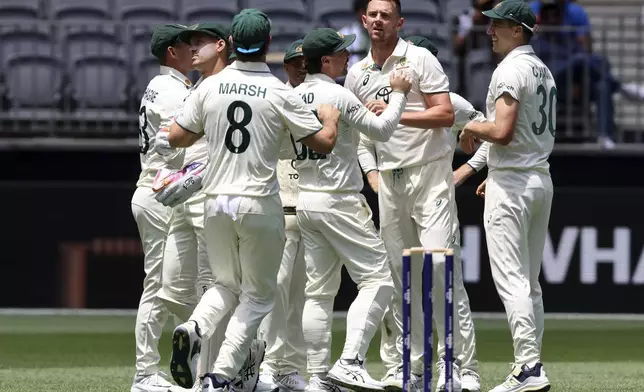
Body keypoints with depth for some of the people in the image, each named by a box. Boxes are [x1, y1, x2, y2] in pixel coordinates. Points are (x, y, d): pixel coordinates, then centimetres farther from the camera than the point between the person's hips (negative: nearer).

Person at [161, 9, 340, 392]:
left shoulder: (210, 87, 1)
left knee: (227, 284, 21)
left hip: (217, 202, 4)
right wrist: (330, 117, 15)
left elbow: (176, 138, 6)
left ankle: (195, 328, -10)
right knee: (258, 295, 8)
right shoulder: (280, 94, -8)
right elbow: (324, 142, -7)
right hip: (260, 203, -4)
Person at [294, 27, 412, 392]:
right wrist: (399, 94, 2)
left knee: (320, 290, 11)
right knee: (378, 279, -6)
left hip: (305, 201, 8)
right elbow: (382, 130, -11)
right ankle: (350, 362, -19)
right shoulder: (338, 95, -14)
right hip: (339, 202, -8)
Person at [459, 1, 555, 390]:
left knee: (512, 280, -11)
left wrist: (472, 128, -4)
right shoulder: (544, 71, 16)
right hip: (542, 178, 10)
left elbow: (503, 132, -24)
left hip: (511, 183, -10)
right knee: (530, 282, 13)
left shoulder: (510, 69, -14)